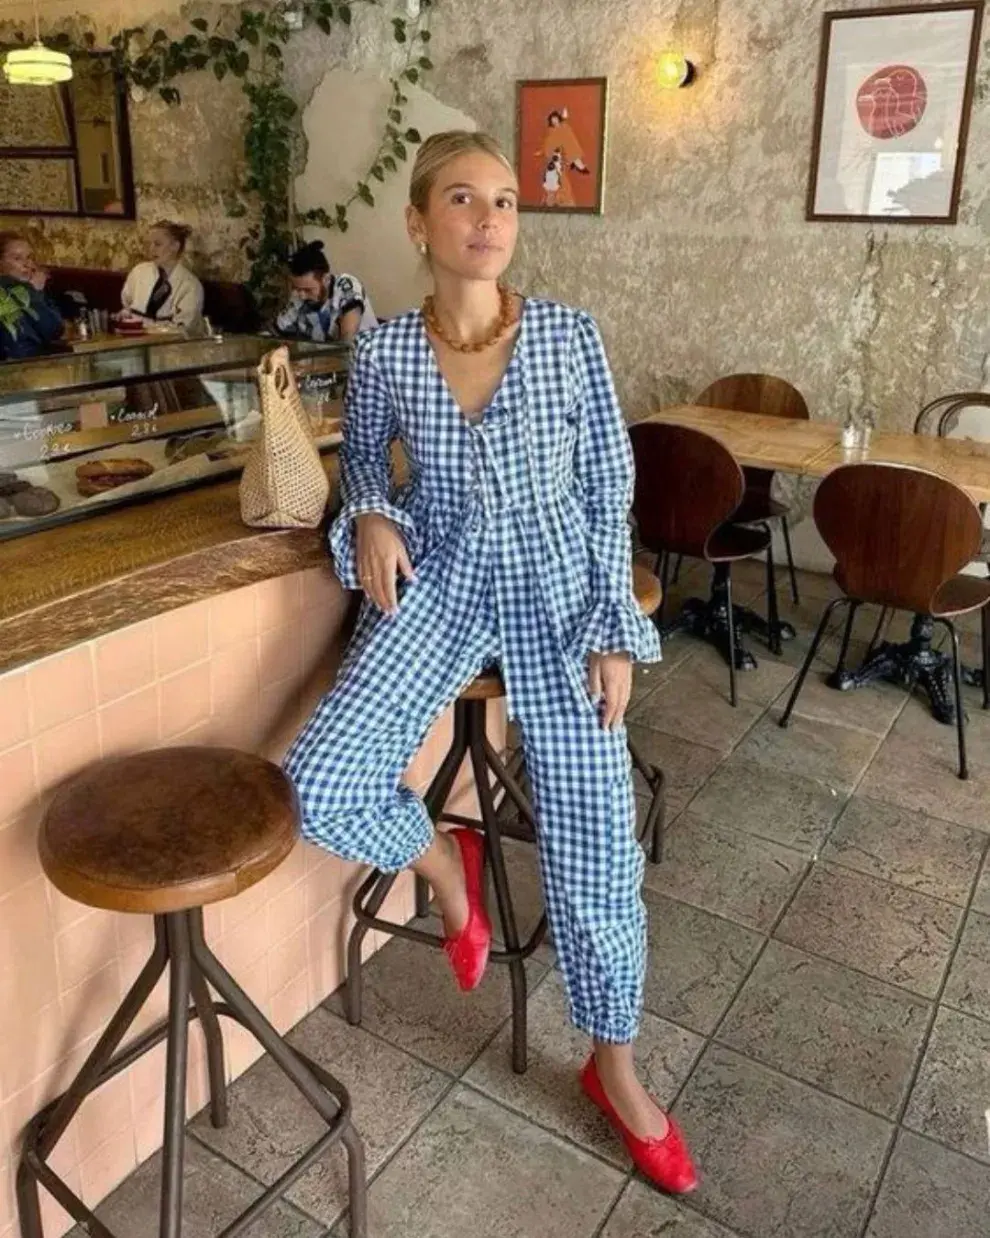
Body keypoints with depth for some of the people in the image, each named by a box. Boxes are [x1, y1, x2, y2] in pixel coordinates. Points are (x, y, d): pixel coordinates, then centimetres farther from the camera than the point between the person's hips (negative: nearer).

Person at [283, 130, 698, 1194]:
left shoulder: (569, 337, -5)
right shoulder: (382, 352, -2)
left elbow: (610, 488, 0)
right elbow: (362, 454, 15)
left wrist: (614, 629, -7)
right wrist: (372, 516, -8)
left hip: (557, 596, -1)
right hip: (439, 587, 1)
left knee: (593, 843, -1)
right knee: (321, 783, -21)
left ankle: (613, 1065, 24)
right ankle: (448, 867, 14)